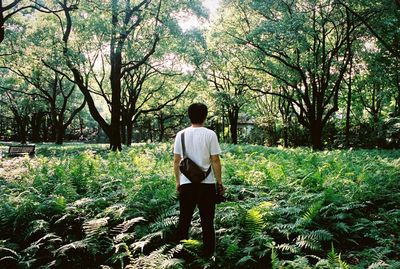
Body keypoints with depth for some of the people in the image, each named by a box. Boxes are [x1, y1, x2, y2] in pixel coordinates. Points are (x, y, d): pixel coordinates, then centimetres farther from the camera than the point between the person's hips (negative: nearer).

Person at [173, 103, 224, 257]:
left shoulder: (181, 134, 2)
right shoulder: (209, 134, -7)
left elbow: (176, 161, 4)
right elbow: (215, 160, -7)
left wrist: (178, 182, 14)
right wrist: (219, 182, 2)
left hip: (186, 183, 3)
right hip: (206, 183, -2)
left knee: (184, 219, 12)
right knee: (207, 221, 7)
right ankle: (208, 252, 13)